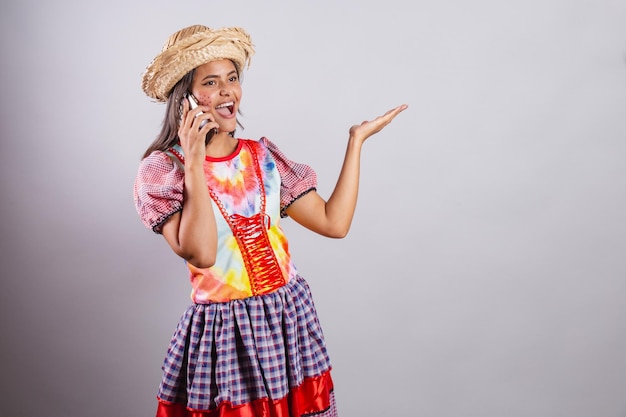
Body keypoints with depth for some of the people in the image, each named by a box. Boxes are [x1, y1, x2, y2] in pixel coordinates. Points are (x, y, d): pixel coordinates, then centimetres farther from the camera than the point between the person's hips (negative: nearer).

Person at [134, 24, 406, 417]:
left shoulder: (263, 156, 4)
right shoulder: (161, 170, -8)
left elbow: (334, 223, -1)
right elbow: (200, 254, -23)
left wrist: (357, 140, 3)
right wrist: (194, 164, -22)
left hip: (291, 317, 4)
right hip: (223, 330, -4)